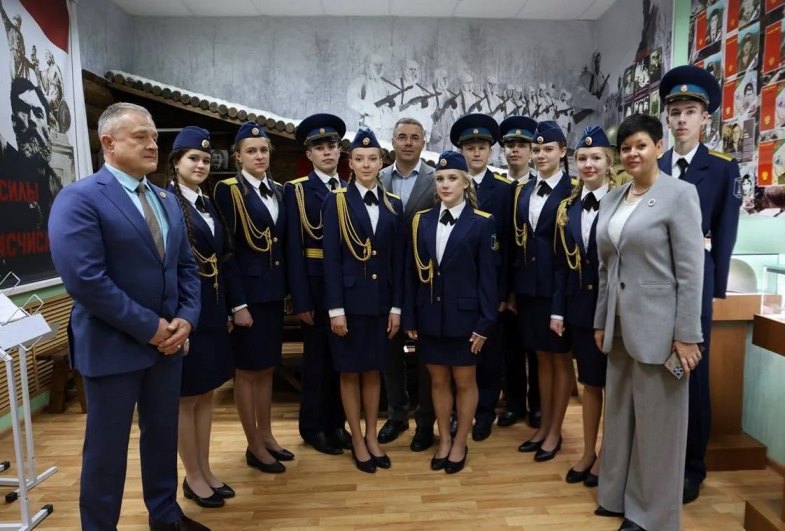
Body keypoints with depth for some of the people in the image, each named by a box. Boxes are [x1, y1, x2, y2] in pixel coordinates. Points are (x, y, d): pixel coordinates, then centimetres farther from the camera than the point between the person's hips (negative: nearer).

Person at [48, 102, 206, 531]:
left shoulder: (166, 200, 10)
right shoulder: (79, 199, -12)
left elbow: (185, 267, 10)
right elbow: (84, 279, -21)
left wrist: (185, 319, -5)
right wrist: (149, 327, -18)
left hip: (167, 341, 7)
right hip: (112, 346, -6)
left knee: (163, 434, 19)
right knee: (107, 446, 10)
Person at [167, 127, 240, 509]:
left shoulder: (208, 205, 13)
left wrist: (234, 306, 9)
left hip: (212, 312, 7)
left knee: (206, 395, 16)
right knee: (186, 398, 7)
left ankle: (205, 471, 31)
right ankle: (193, 478, 24)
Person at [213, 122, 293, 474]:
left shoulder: (278, 191, 10)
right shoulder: (227, 191, -8)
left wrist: (286, 288, 9)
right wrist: (237, 303, -16)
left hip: (273, 291, 6)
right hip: (246, 292, -6)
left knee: (267, 368, 16)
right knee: (247, 370, 6)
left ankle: (266, 435, 31)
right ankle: (254, 447, 20)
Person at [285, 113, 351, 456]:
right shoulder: (296, 190, -2)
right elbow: (293, 247, -9)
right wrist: (300, 299, -15)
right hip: (317, 285, -4)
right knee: (317, 356, 7)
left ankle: (336, 424, 29)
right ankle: (313, 428, 25)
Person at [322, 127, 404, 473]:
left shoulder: (393, 204, 6)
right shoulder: (336, 201, -3)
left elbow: (398, 259, 5)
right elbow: (331, 259, -8)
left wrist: (396, 306, 1)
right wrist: (335, 308, -13)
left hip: (380, 299, 3)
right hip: (349, 298, -3)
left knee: (373, 370, 14)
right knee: (350, 371, 8)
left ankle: (372, 437, 29)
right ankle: (357, 441, 23)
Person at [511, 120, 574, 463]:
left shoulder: (571, 191, -9)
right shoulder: (523, 191, 10)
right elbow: (518, 242, 10)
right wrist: (513, 288, 9)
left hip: (558, 286, -6)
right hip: (528, 286, 6)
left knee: (561, 358, 9)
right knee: (541, 356, 16)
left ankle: (555, 431, 23)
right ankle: (543, 426, 31)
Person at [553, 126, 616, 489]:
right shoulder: (568, 208, 6)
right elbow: (561, 264, 7)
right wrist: (558, 309, 4)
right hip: (580, 307, 4)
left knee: (613, 383, 11)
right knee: (589, 382, 16)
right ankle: (588, 453, 31)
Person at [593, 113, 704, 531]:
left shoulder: (680, 194, -8)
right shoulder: (611, 199, 10)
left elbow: (691, 271, -12)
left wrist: (687, 335, -14)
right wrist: (601, 321, 12)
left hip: (658, 326, -6)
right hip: (620, 325, 6)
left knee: (656, 422, 7)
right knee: (619, 414, 16)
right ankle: (619, 496, 33)